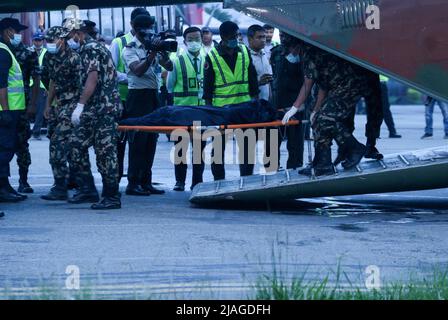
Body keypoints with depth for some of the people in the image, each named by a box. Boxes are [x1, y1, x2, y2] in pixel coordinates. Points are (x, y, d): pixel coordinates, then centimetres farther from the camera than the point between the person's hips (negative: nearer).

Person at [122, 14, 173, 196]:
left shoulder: (153, 46, 13)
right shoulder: (130, 49, -5)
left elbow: (170, 67, 11)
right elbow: (138, 70, -19)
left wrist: (164, 52, -7)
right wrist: (152, 53, -24)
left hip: (153, 95, 7)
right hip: (138, 97, -7)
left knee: (151, 140, 7)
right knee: (138, 141, -8)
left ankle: (146, 182, 12)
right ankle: (133, 184, -6)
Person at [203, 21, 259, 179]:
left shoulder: (244, 52, 6)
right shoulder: (212, 56, -3)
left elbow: (252, 77, 11)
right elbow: (207, 84, 0)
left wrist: (255, 99, 7)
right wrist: (208, 106, -4)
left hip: (244, 105, 3)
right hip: (220, 107, -2)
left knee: (247, 144, 4)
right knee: (218, 145, 4)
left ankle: (247, 177, 13)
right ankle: (218, 180, 11)